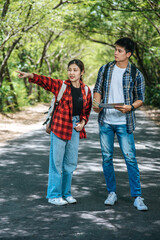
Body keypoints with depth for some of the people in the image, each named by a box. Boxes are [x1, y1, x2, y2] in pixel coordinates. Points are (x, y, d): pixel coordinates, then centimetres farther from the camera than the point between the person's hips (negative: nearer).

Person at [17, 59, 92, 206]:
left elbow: (87, 110, 16)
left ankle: (66, 193, 25)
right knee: (57, 162, -1)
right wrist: (30, 76, -40)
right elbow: (44, 81, -22)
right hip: (60, 127, -4)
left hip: (75, 128, 4)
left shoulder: (86, 90, 5)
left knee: (71, 163, 12)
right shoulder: (61, 85, -7)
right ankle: (54, 195, 10)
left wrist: (83, 122, -2)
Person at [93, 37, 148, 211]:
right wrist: (96, 104, -8)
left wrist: (130, 107, -18)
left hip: (124, 123, -3)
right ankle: (112, 193, 21)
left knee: (130, 158, -6)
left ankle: (137, 197, 0)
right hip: (105, 121, 3)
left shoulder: (136, 75, -2)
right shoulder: (105, 69, 6)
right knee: (107, 158, 7)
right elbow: (98, 89, 12)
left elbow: (140, 99, 2)